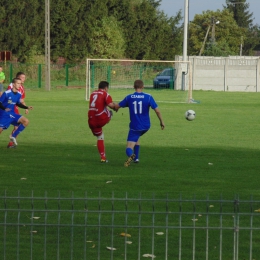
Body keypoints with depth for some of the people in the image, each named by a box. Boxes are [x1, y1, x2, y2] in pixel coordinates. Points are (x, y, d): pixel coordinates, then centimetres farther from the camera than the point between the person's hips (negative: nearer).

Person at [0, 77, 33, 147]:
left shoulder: (19, 94, 2)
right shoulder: (6, 93, -18)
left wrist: (27, 107, 10)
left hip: (12, 114, 6)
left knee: (26, 121, -8)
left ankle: (13, 136, 1)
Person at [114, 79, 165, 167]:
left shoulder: (129, 97, -3)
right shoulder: (148, 97, -6)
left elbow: (117, 106, 6)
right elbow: (157, 110, -10)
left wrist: (115, 108, 30)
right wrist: (161, 122, 3)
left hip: (134, 126, -2)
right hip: (146, 126, 2)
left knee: (129, 147, -4)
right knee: (137, 137, 34)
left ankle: (131, 155, -40)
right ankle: (136, 158, 31)